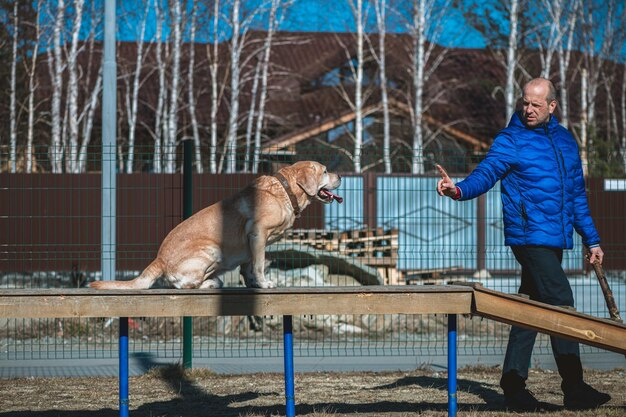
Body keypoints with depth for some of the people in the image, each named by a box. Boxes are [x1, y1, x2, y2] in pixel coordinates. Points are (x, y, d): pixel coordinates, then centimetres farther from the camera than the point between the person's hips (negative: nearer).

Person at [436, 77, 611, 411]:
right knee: (560, 301, -14)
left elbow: (577, 194, 22)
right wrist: (459, 190, -36)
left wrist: (591, 240, 21)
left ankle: (513, 384, 13)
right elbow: (486, 173, -15)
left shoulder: (565, 140, 16)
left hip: (555, 238, 7)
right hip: (529, 234, -7)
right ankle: (574, 388, -14)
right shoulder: (510, 140, -2)